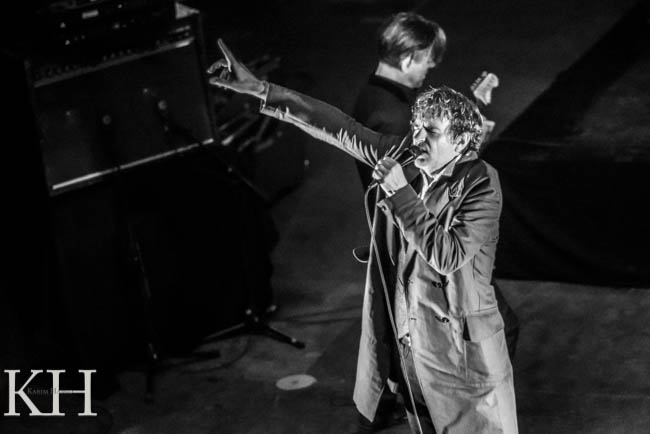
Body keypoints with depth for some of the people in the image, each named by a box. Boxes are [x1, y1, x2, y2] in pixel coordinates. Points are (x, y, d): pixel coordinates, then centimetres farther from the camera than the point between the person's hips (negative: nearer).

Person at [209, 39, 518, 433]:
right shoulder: (405, 157, -3)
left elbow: (447, 256, -28)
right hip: (408, 341, 6)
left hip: (461, 349, -6)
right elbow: (340, 129, -3)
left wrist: (400, 192, -27)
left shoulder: (481, 185, -18)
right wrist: (259, 89, -6)